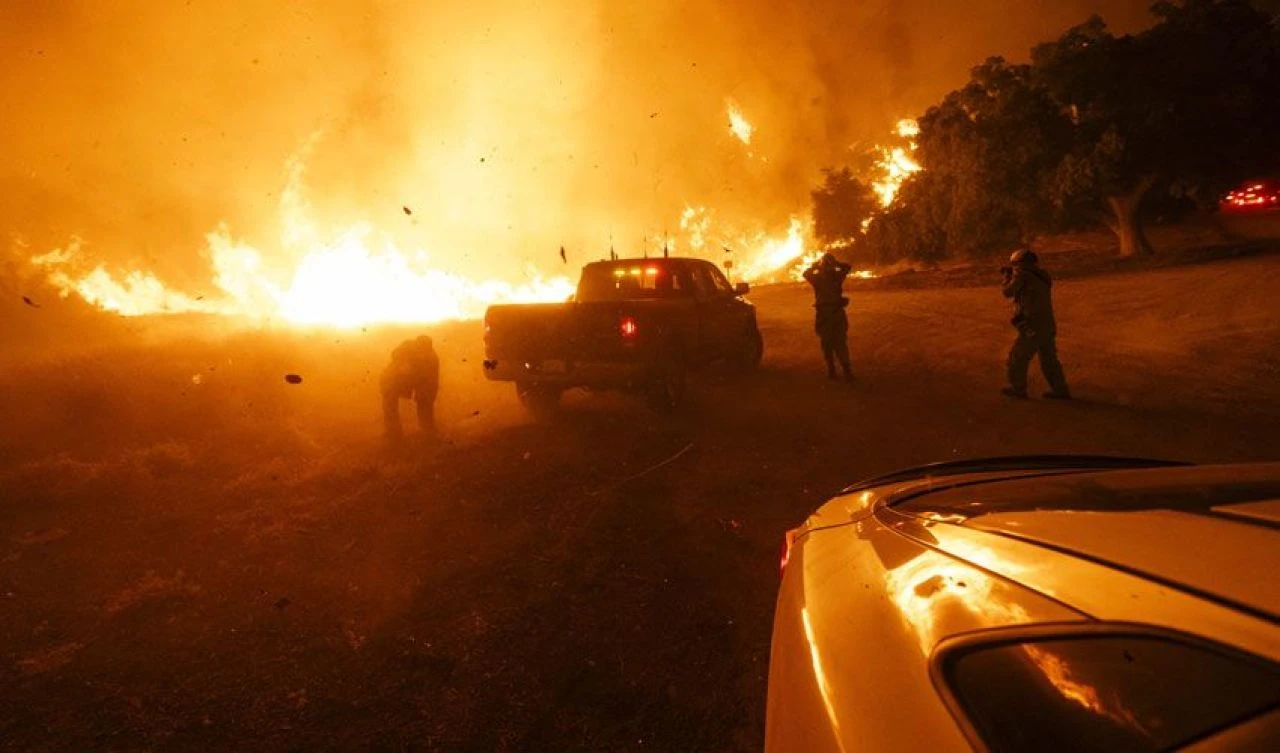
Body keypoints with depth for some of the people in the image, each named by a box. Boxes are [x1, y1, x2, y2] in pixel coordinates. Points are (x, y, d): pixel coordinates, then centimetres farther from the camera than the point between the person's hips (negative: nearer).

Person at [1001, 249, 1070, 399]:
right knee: (1049, 360, 15)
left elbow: (1008, 292, -2)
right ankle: (1060, 390, 16)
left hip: (1032, 327, -8)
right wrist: (1014, 275, 20)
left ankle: (1018, 388, 15)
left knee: (1018, 358, 8)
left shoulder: (1023, 275, -11)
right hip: (1048, 326, 8)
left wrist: (1008, 276, 13)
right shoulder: (1041, 276, 13)